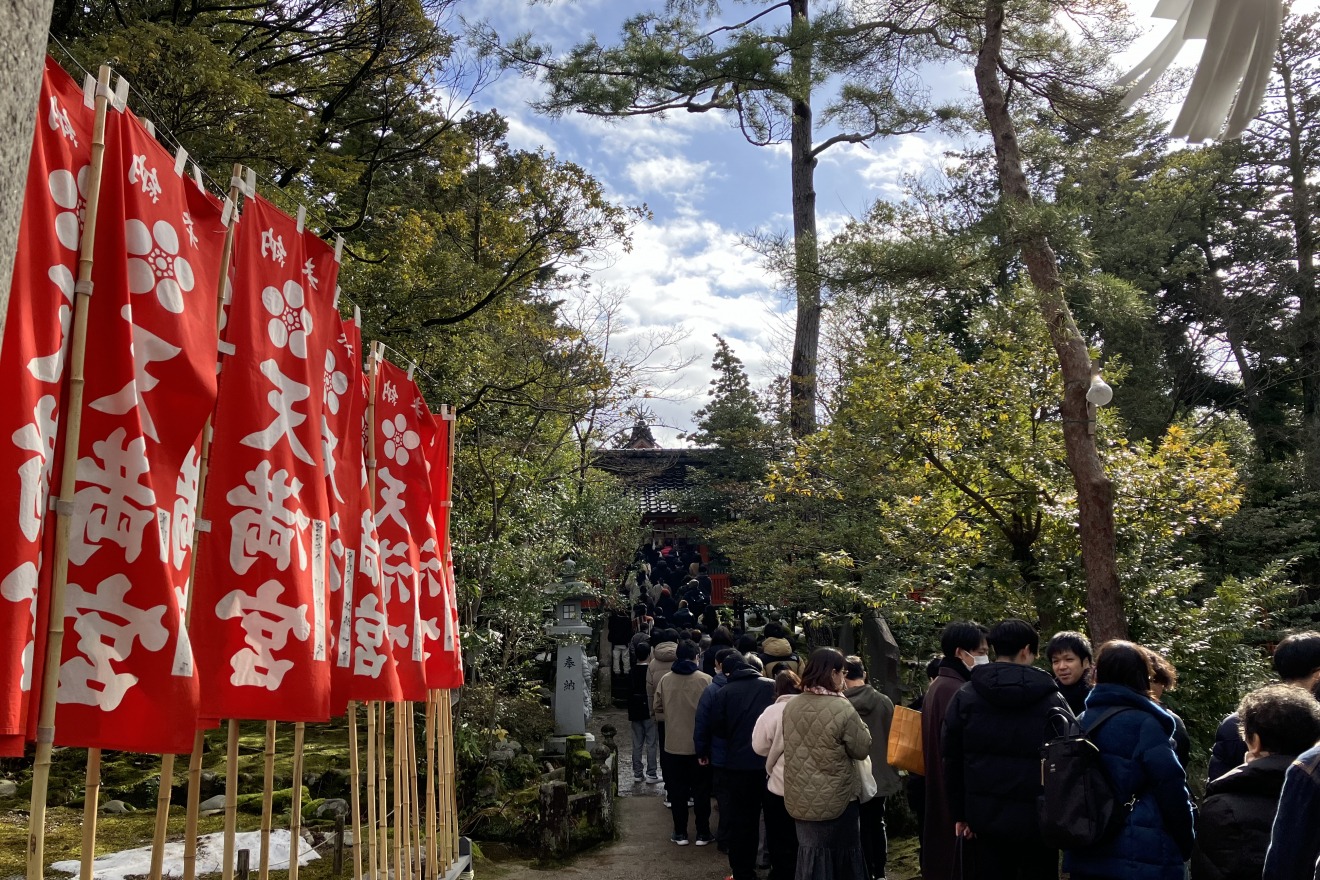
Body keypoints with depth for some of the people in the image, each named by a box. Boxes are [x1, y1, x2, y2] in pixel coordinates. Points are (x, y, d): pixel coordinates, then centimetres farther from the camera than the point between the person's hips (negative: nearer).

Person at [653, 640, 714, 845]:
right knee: (701, 790, 11)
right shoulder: (705, 680, -13)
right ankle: (703, 833, 16)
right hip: (700, 744, -1)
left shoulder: (665, 680, -5)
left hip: (674, 743, 1)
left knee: (677, 790, 12)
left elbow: (657, 710, 3)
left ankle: (680, 833, 18)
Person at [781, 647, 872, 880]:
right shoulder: (842, 709, -20)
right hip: (835, 800, -5)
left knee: (811, 858, 17)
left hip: (800, 799, 5)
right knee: (841, 858, 12)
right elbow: (863, 749, -10)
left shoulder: (791, 706, -2)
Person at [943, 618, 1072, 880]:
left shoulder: (965, 696, -1)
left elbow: (952, 761, 2)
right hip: (1038, 818, -2)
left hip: (987, 816, 2)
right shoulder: (1051, 699, -6)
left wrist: (960, 813, 10)